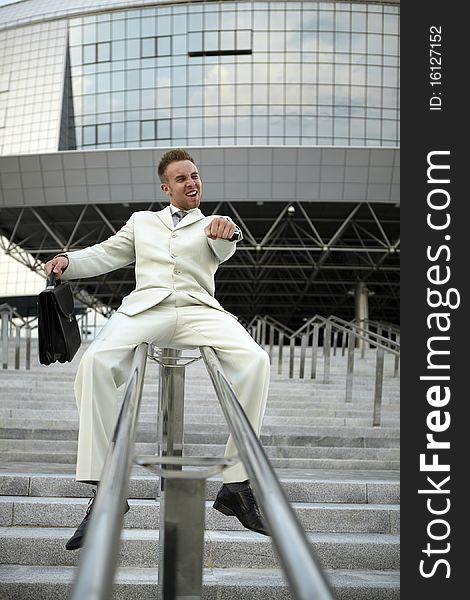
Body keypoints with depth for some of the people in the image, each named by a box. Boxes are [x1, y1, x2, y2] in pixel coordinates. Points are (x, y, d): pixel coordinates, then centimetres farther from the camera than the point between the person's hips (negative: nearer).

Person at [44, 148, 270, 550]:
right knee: (95, 362, -30)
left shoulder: (213, 225, 24)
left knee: (255, 360, -29)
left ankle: (236, 485, -25)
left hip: (199, 309, 0)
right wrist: (68, 261, 2)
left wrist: (228, 233, -25)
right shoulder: (142, 222, 31)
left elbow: (224, 250, 1)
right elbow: (105, 254, 24)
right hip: (146, 307, 1)